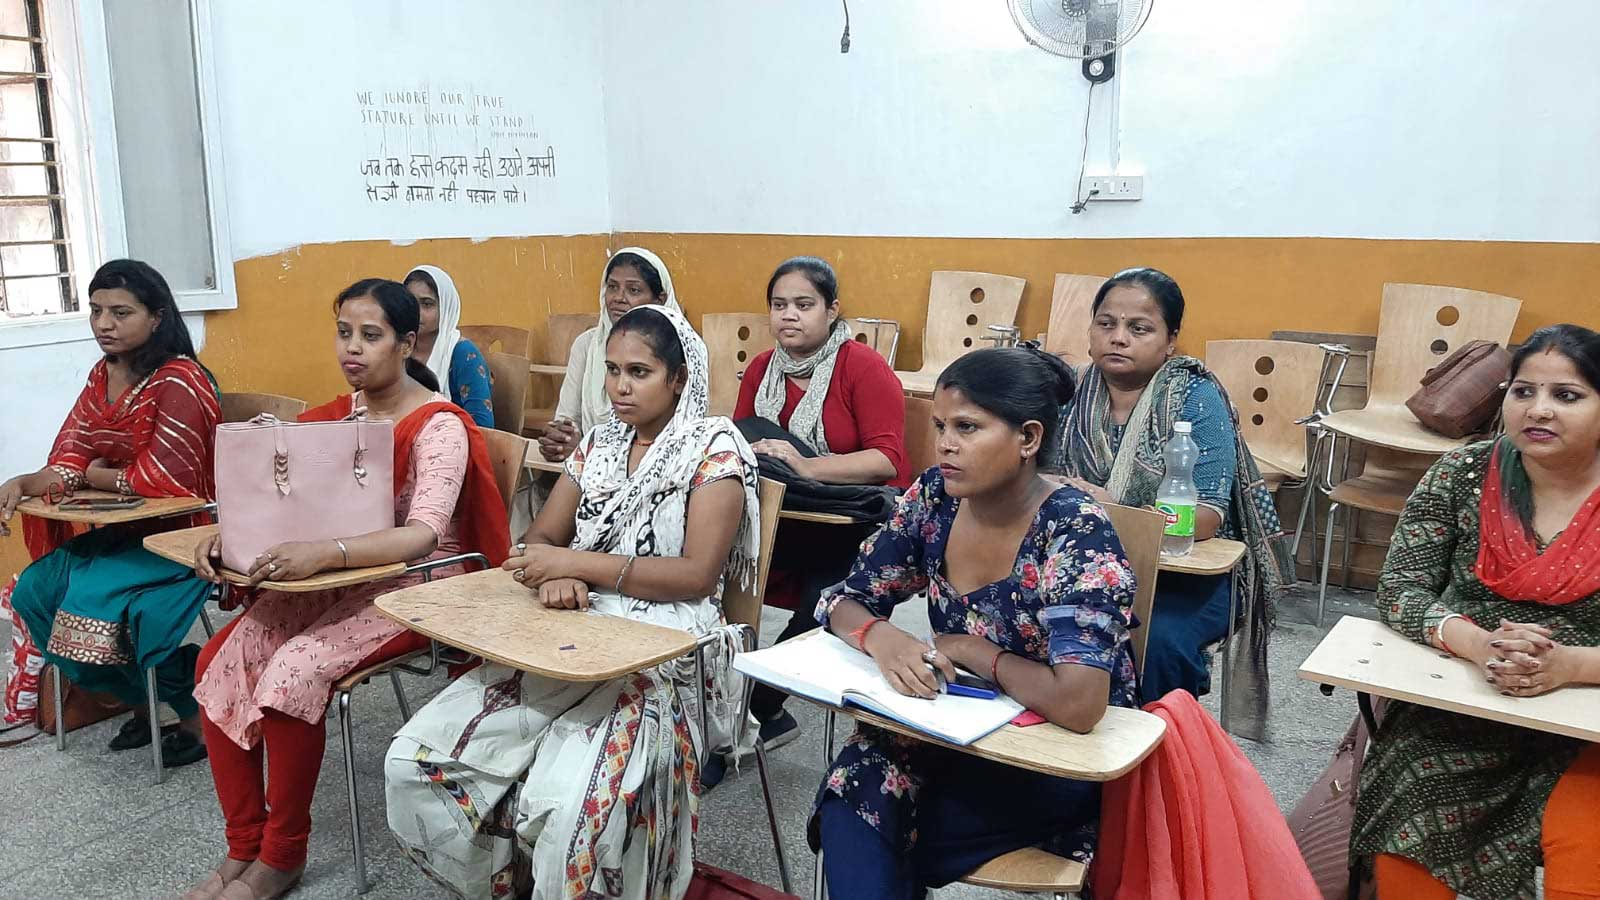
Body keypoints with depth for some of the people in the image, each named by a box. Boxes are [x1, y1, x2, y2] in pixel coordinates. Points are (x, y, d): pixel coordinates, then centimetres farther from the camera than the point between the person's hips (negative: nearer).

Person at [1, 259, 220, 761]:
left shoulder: (179, 381, -17)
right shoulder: (103, 377, 7)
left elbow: (161, 480, -23)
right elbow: (71, 464, 3)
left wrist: (97, 476, -7)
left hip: (183, 532, -8)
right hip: (125, 532, 9)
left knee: (94, 595, -22)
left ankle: (196, 713, -2)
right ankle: (137, 699, 14)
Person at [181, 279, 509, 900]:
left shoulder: (439, 425, -13)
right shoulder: (336, 416, 9)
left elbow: (423, 534, -27)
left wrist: (324, 554, -41)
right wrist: (230, 535, -16)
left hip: (415, 585, -7)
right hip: (336, 577, 7)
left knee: (294, 673, -27)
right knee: (222, 658, -13)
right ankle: (243, 847, 0)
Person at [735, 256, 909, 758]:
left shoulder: (864, 367, -9)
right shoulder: (762, 370, 9)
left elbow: (887, 460, -18)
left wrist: (807, 466, -29)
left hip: (857, 524, -5)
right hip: (785, 520, 5)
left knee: (824, 604, -30)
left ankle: (752, 715, -6)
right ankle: (765, 715, -6)